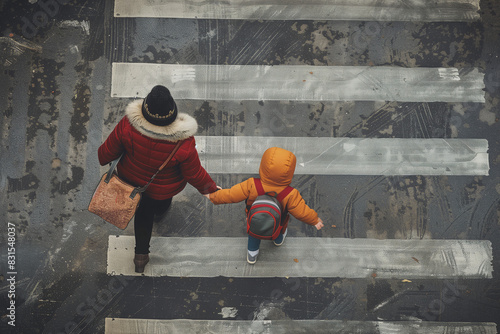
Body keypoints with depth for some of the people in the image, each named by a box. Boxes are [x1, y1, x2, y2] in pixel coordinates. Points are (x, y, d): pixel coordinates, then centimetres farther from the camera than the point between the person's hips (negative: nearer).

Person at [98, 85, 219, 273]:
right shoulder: (182, 144, -40)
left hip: (131, 178, 2)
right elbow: (194, 174, -24)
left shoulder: (128, 125, -34)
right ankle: (161, 209, 74)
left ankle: (141, 254, 44)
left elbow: (110, 150, -16)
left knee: (144, 212, 31)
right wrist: (210, 189, -4)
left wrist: (101, 158, 9)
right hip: (163, 188, -1)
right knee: (161, 200, 37)